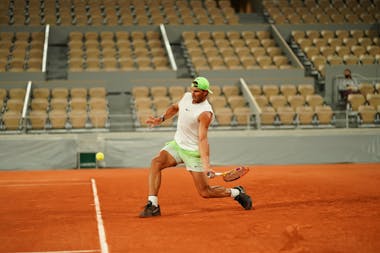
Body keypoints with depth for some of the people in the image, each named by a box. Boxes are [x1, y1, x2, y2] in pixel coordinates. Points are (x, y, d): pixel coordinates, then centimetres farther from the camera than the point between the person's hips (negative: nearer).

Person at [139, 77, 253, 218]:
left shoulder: (205, 113, -23)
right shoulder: (186, 96, -1)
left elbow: (202, 139, -31)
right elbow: (175, 107, 22)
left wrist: (206, 165, -40)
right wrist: (161, 119, 7)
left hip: (193, 152, -7)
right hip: (177, 144, 7)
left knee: (205, 192, -6)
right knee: (156, 162, -20)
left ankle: (236, 192, 21)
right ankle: (153, 206, -21)